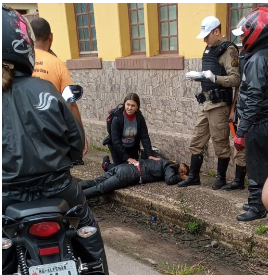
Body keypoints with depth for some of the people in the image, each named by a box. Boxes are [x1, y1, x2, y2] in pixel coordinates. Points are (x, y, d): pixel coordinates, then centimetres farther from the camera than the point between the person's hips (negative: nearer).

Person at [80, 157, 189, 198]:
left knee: (95, 182, -2)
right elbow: (170, 180, -17)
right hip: (129, 174, -8)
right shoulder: (170, 167, 0)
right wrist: (181, 178, 3)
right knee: (101, 188, -17)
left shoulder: (165, 162, 23)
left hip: (124, 167, 8)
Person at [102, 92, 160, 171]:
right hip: (117, 147, -4)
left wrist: (149, 155, -25)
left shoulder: (139, 117, -16)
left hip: (132, 147, 4)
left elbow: (145, 137, -15)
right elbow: (115, 140, -27)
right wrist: (127, 158, -30)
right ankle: (107, 163, 27)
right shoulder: (117, 118, -27)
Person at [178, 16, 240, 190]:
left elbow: (235, 79, -20)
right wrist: (198, 76, 10)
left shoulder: (228, 50, -11)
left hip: (219, 105, -8)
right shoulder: (209, 49, 15)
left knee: (220, 143, 3)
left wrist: (214, 78, -31)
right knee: (197, 141, 10)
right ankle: (193, 176, 20)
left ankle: (221, 178, 18)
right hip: (206, 103, 8)